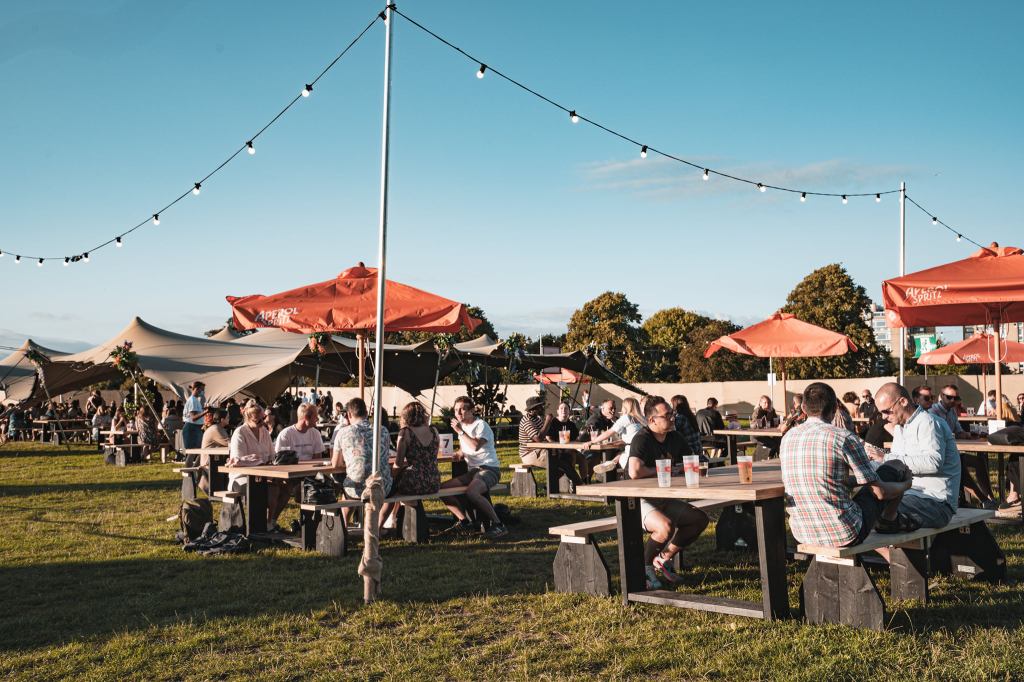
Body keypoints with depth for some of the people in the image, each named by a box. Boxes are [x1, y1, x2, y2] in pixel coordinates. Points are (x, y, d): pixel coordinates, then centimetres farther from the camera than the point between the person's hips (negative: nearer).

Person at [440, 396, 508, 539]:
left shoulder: (481, 425, -9)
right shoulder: (462, 426, 17)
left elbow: (476, 446, -27)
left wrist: (460, 431, -19)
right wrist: (460, 453, 9)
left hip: (488, 469, -9)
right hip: (472, 471, 9)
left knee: (471, 492, -36)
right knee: (442, 488, -5)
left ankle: (498, 525, -26)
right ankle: (464, 521, -1)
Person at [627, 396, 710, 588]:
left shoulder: (675, 437, 6)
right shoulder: (642, 439, -19)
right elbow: (634, 472, -35)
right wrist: (660, 470, -17)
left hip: (664, 499, 8)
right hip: (639, 501, -8)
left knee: (700, 519, -2)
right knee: (665, 526, -33)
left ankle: (664, 558, 13)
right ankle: (643, 566, -6)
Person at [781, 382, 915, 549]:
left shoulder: (787, 437, 2)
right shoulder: (844, 438, -15)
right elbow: (881, 492, -8)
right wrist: (906, 484, 14)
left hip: (802, 534, 6)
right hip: (845, 535, -6)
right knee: (896, 467, 13)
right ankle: (890, 520, 39)